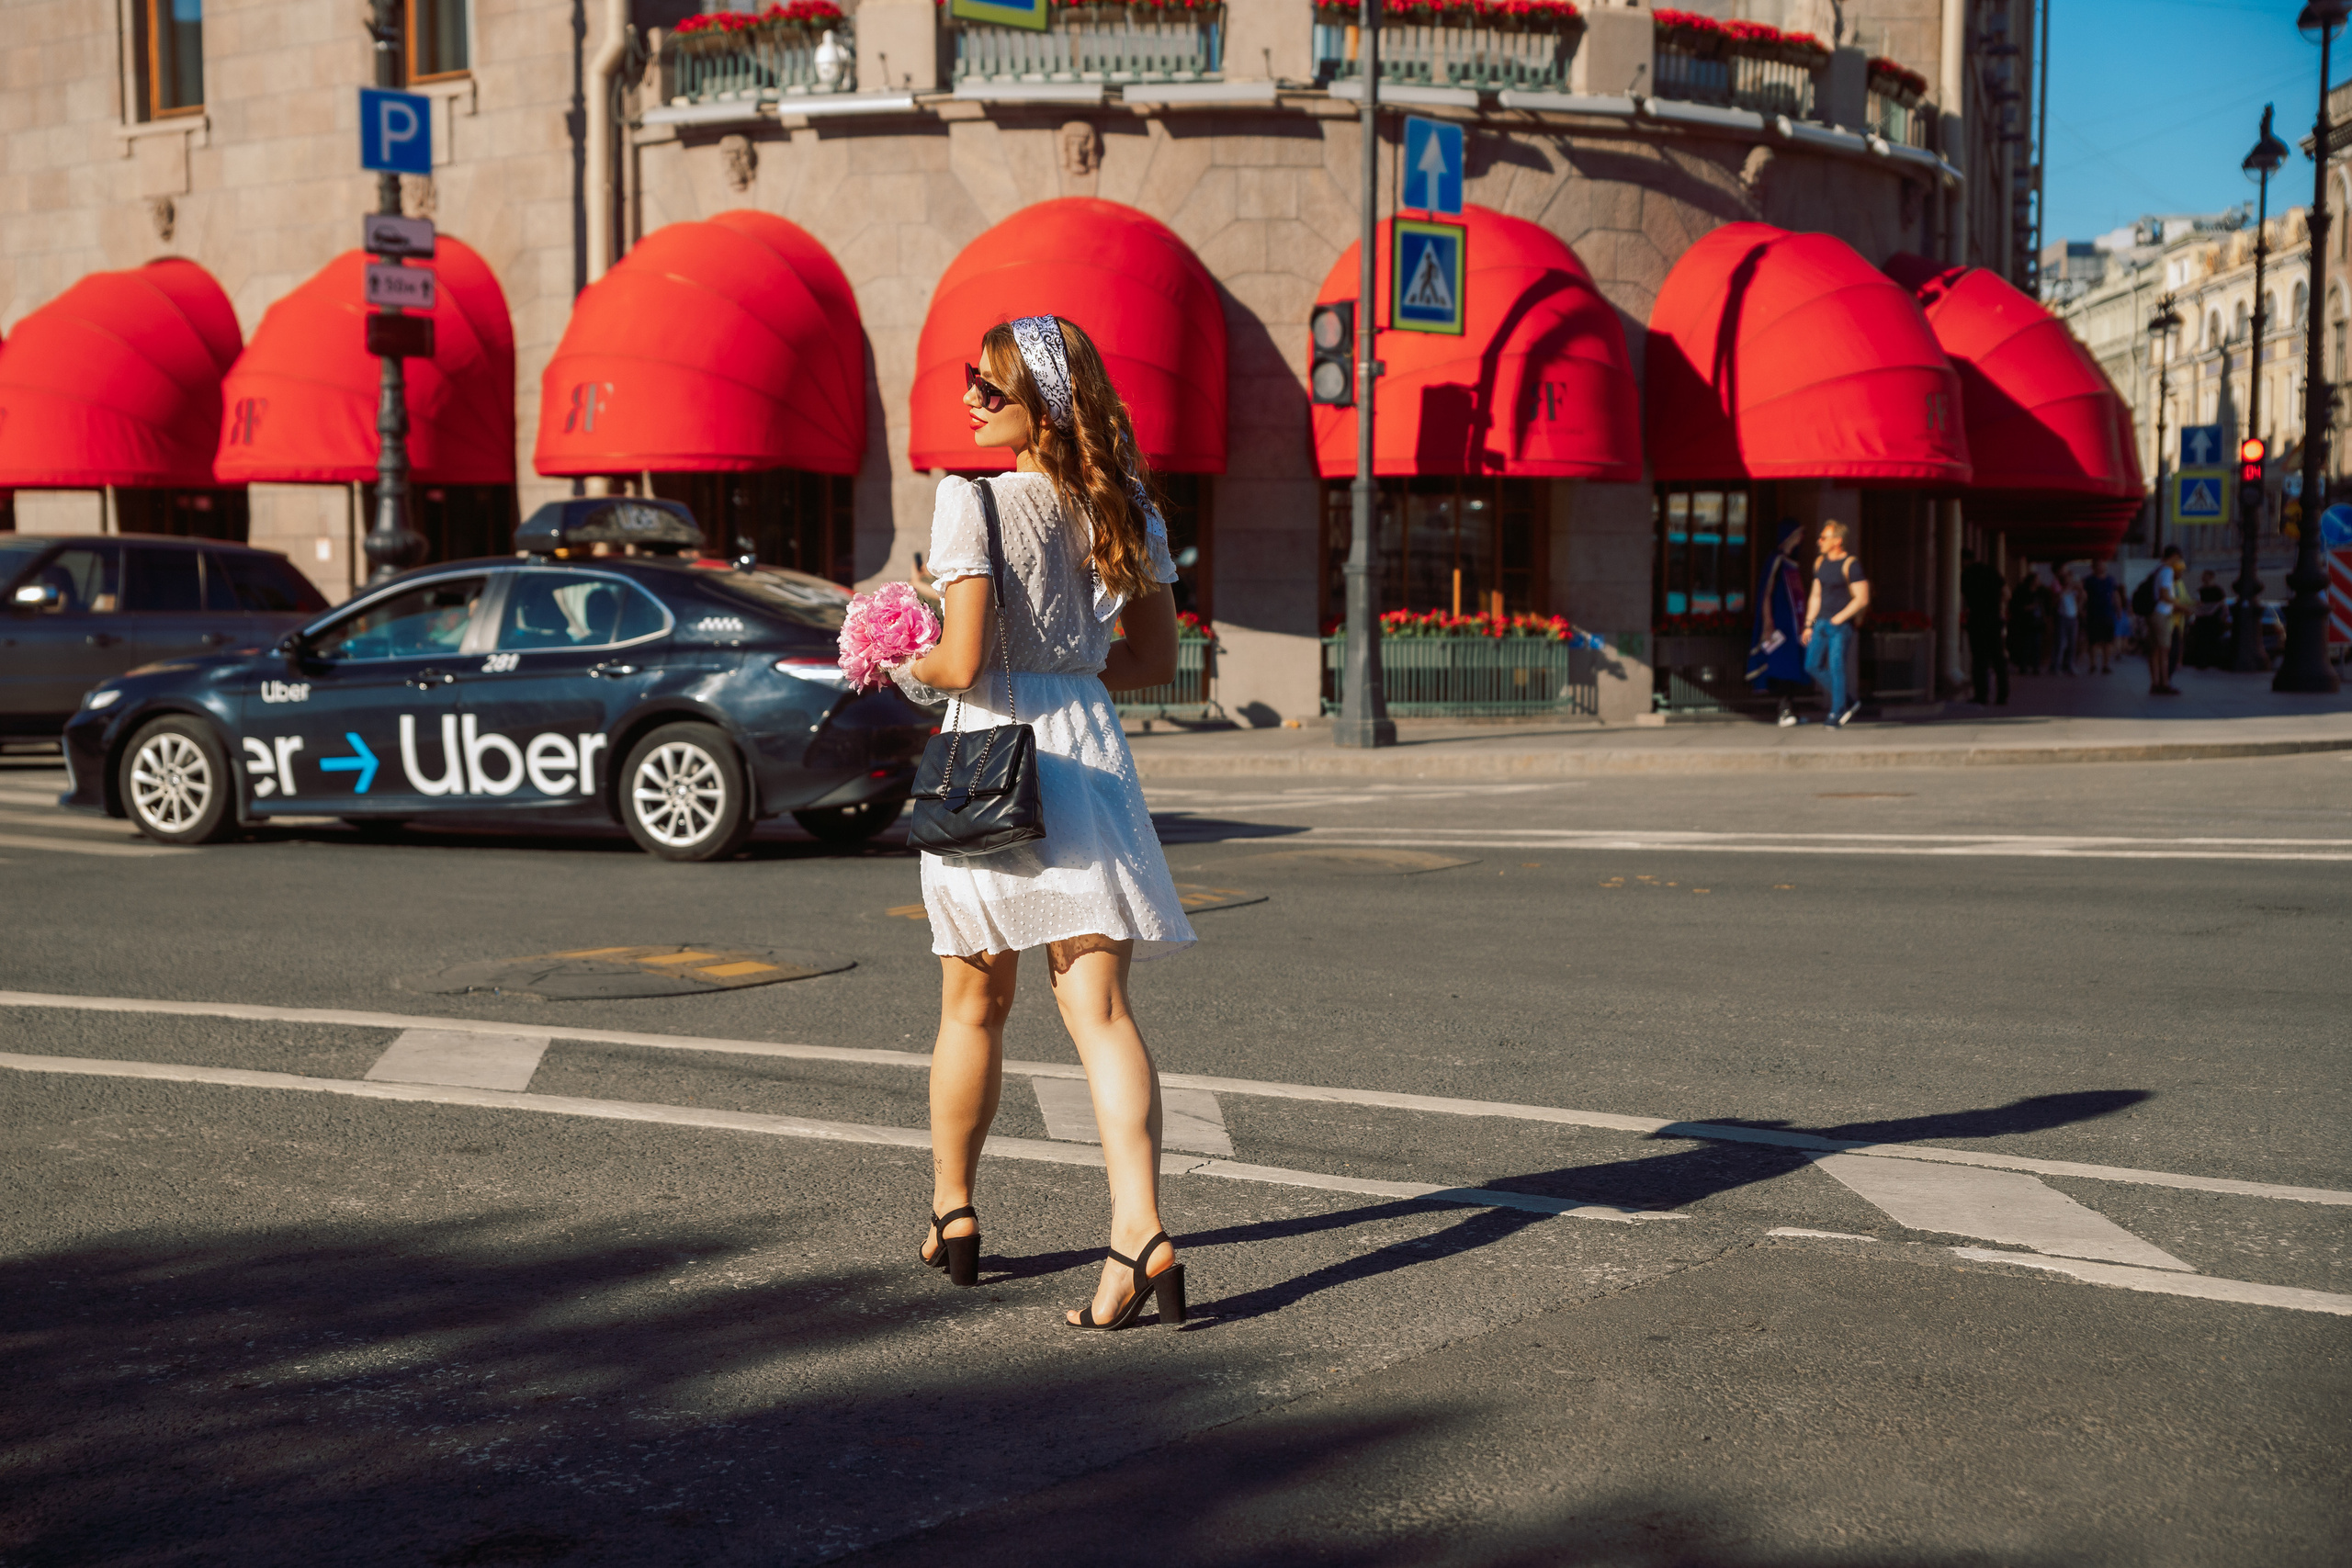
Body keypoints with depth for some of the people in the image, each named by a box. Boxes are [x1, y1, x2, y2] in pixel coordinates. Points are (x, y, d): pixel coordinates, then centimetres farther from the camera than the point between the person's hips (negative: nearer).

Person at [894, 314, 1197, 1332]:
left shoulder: (973, 502, -11)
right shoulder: (1126, 510, 7)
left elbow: (964, 661, -17)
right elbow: (1156, 661, 11)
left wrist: (907, 669, 3)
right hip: (1091, 752, 4)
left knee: (973, 1007, 14)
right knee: (1099, 1010, -1)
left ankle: (952, 1217, 31)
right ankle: (1140, 1234, -16)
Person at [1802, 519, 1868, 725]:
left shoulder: (1850, 565, -10)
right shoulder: (1820, 563, 12)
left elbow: (1862, 599, -13)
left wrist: (1839, 618, -15)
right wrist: (1809, 625, 14)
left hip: (1842, 625, -7)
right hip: (1821, 623, 7)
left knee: (1836, 668, -9)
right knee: (1812, 666, 4)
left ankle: (1837, 713, 2)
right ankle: (1846, 703, 18)